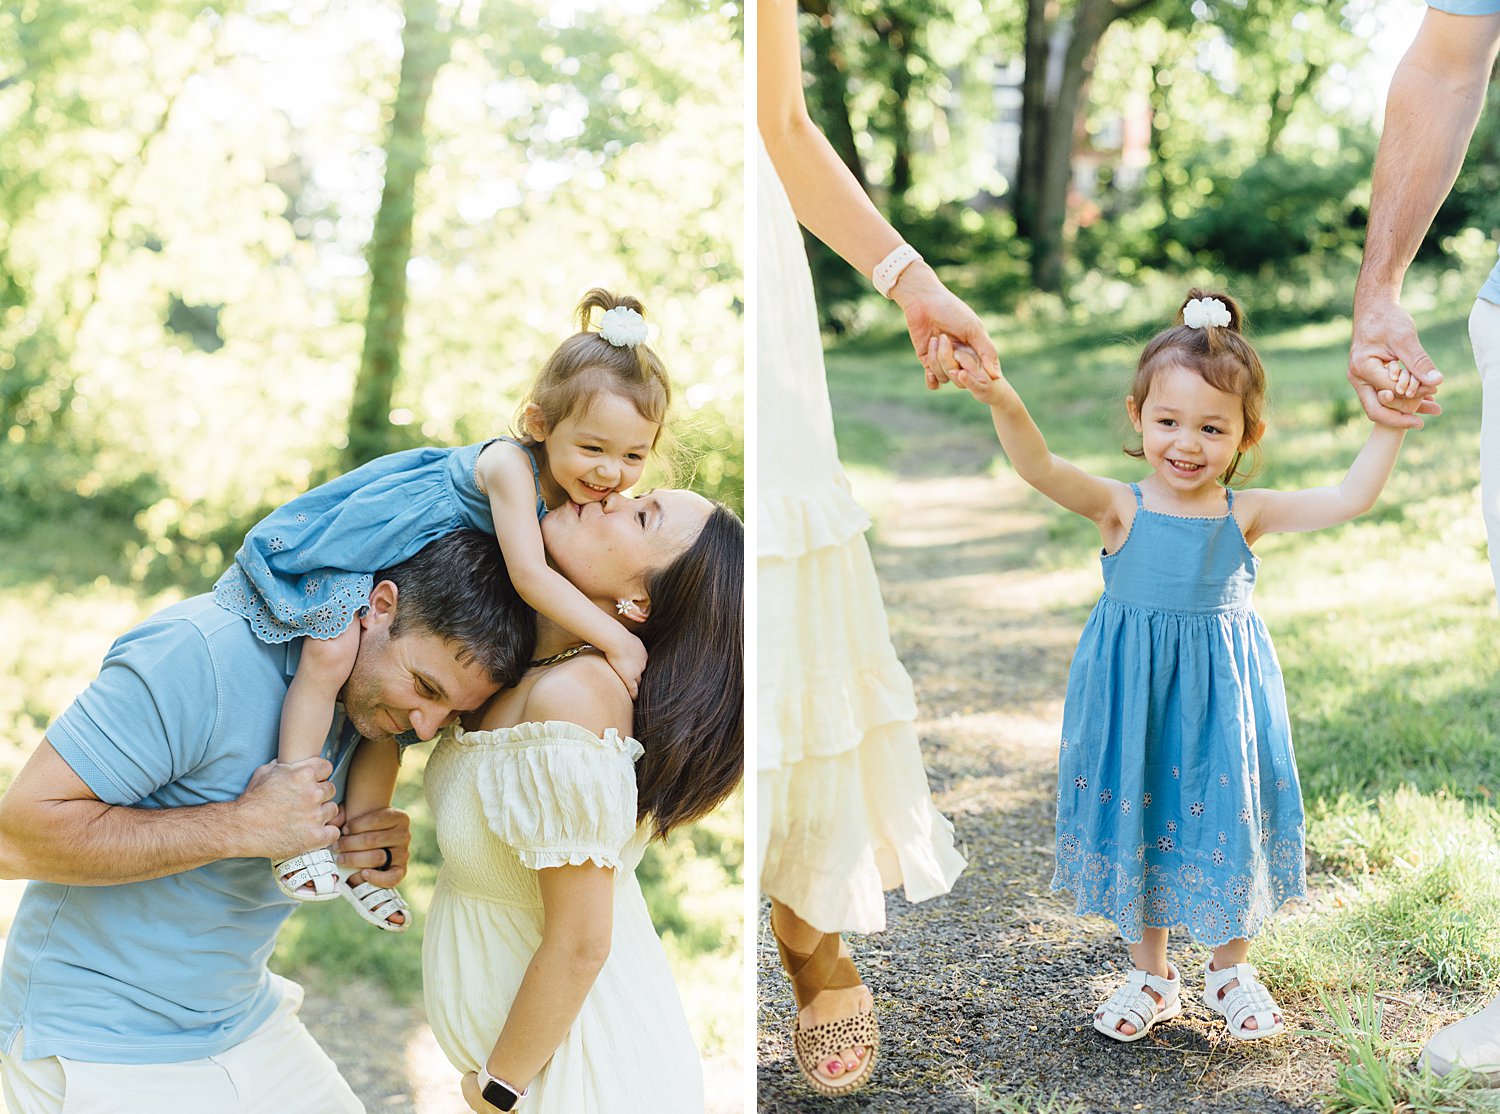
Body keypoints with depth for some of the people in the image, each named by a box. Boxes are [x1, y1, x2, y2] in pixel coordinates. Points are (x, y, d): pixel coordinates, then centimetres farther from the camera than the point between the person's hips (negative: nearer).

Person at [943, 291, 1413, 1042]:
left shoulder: (1247, 514, -5)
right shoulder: (1120, 508, -11)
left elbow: (1350, 499, -10)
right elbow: (1040, 468, -27)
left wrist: (1389, 425, -18)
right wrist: (999, 399, -44)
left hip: (1222, 697, 1)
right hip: (1133, 695, -1)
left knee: (1226, 824, 10)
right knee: (1137, 824, 11)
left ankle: (1230, 969, 35)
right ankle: (1150, 974, 32)